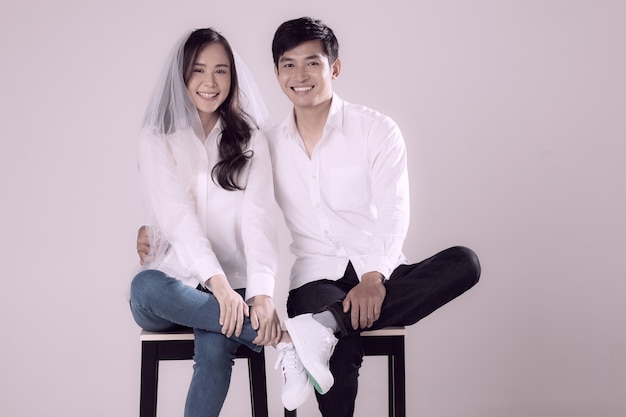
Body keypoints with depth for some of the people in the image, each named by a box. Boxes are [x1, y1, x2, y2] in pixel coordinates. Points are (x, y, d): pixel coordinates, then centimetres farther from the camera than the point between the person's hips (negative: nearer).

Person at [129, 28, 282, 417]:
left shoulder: (250, 139, 7)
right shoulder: (158, 138, 4)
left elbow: (258, 216, -8)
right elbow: (177, 216, -12)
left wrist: (262, 293, -26)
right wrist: (218, 283, -29)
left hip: (233, 286, 0)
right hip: (176, 284, 0)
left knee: (215, 346, -32)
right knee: (146, 285, -35)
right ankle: (281, 338, -33)